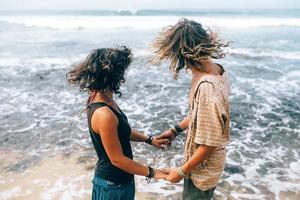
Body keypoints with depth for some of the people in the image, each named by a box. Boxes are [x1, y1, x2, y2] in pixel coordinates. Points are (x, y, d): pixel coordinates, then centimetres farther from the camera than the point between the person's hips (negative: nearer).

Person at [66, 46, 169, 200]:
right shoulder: (104, 114, -32)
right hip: (113, 185, -8)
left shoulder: (100, 99, -3)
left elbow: (121, 130, 10)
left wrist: (149, 139, 11)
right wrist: (151, 173, -14)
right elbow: (117, 159, -24)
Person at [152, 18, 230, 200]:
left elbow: (209, 143, -28)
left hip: (203, 169, -8)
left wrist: (182, 171, -15)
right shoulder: (216, 70, -6)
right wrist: (176, 130, 11)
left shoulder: (207, 87, -35)